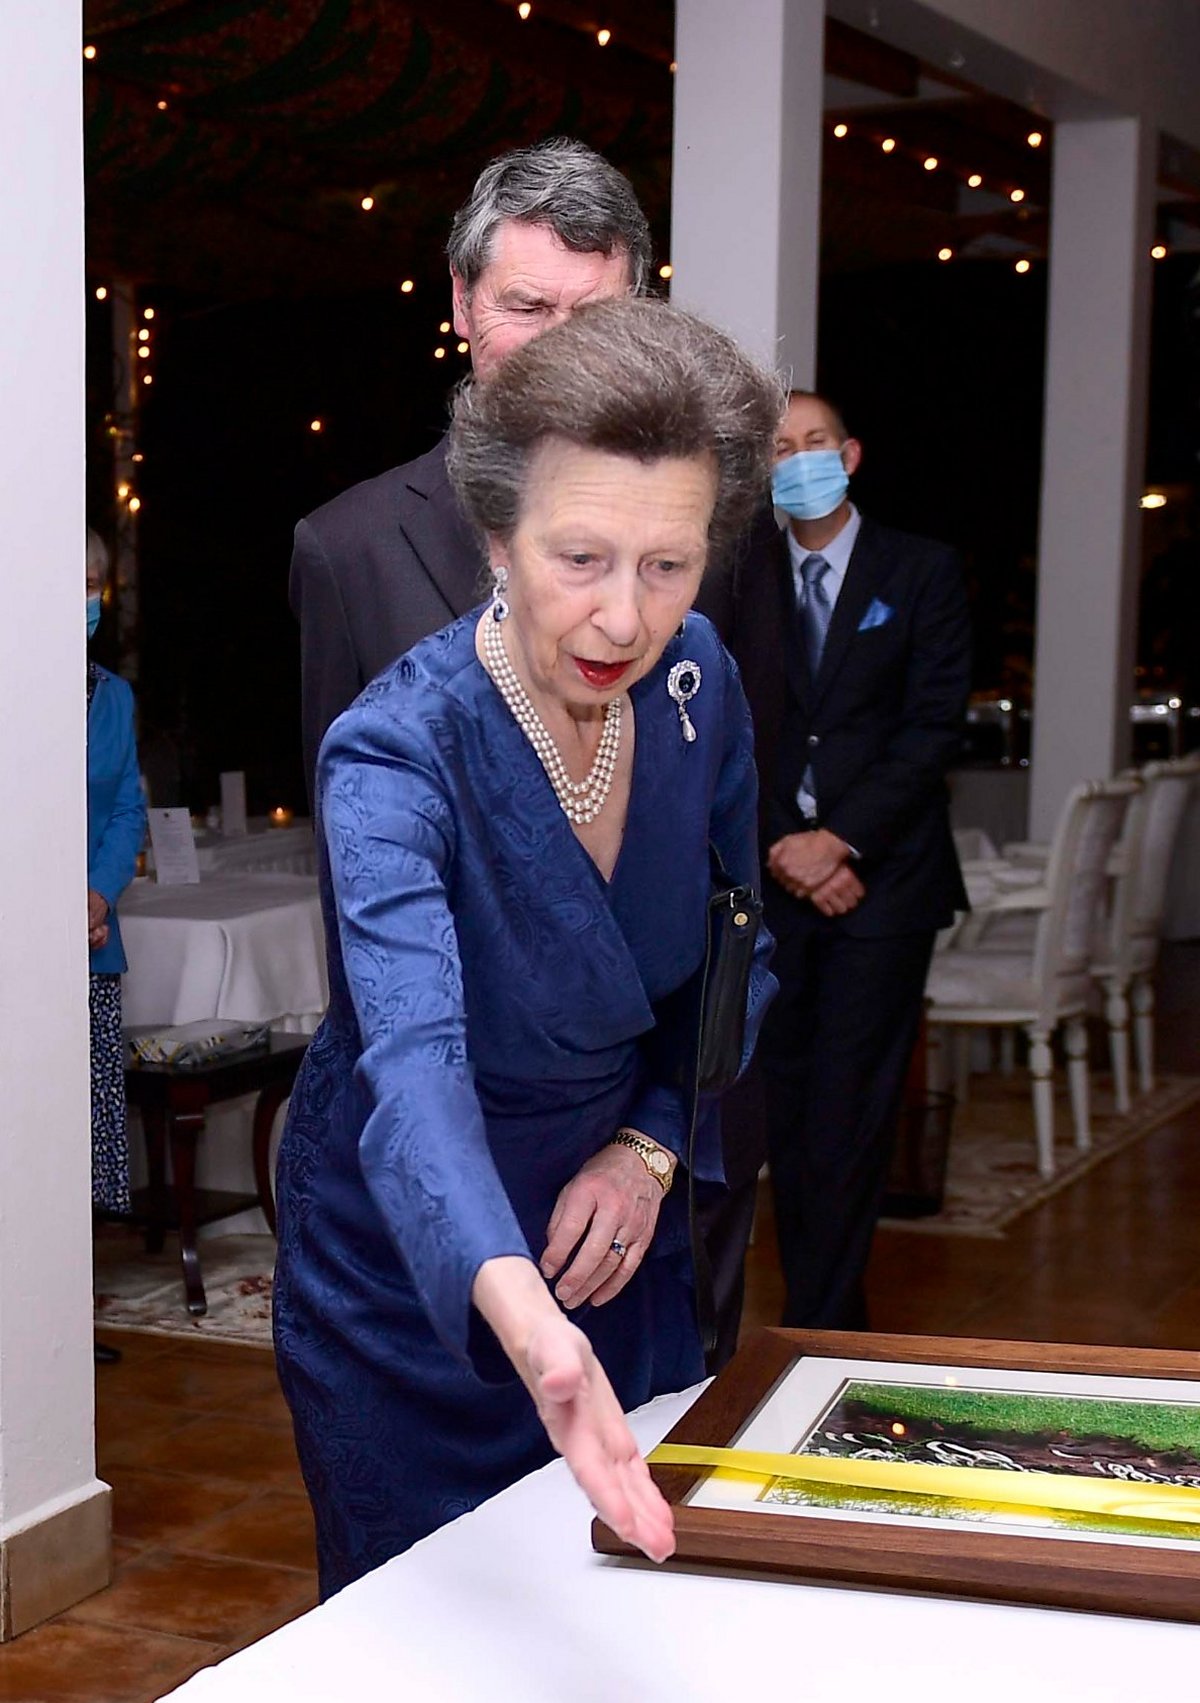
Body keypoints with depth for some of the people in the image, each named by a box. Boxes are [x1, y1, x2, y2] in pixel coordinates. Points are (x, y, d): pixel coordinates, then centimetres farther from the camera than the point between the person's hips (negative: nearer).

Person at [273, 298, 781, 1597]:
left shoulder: (697, 682, -13)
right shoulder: (397, 755, -30)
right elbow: (414, 1061, -47)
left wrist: (653, 1146, -12)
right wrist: (523, 1317, -63)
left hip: (616, 1228, 5)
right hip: (414, 1265, -5)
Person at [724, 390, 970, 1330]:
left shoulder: (924, 571, 3)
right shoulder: (737, 576, 8)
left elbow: (935, 723, -4)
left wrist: (842, 841, -12)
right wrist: (778, 847, -7)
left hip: (880, 876, -2)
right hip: (773, 873, 2)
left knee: (849, 1109, -4)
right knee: (785, 1102, 4)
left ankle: (817, 1331, 3)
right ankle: (831, 1313, 16)